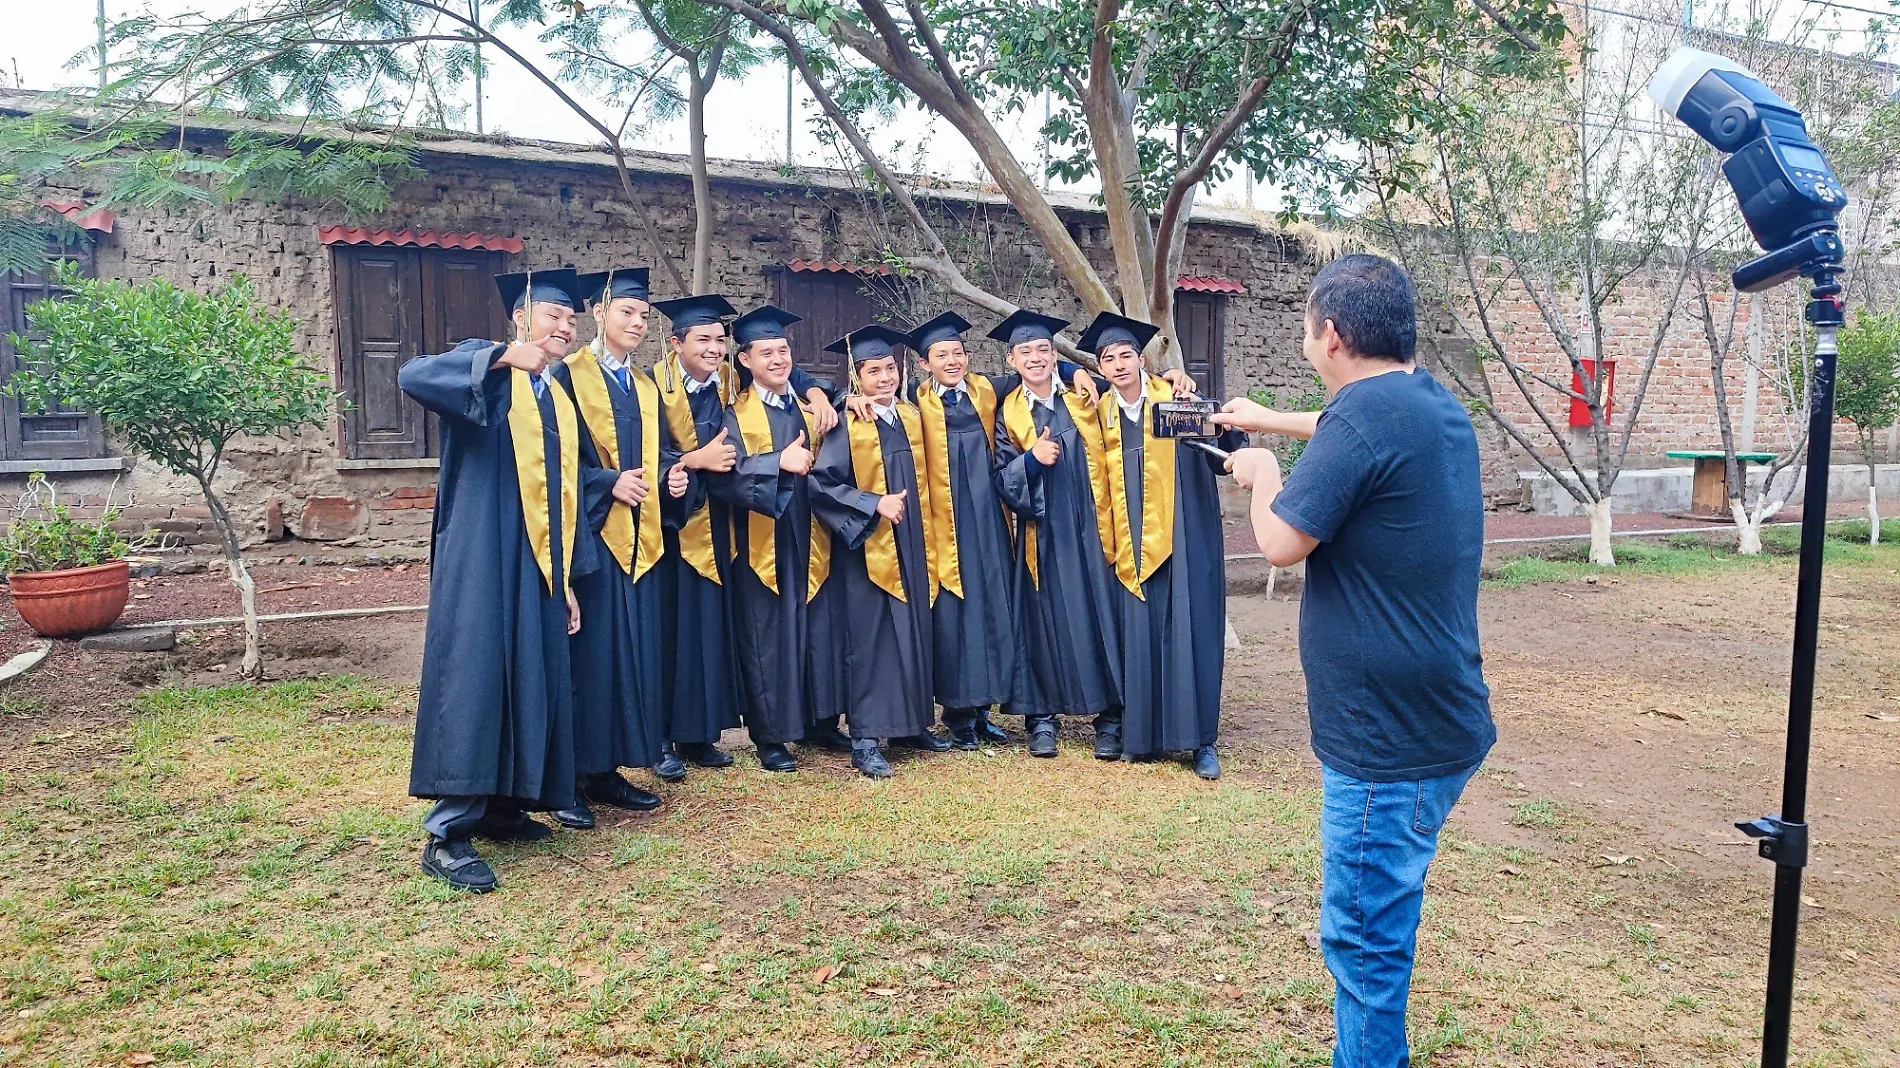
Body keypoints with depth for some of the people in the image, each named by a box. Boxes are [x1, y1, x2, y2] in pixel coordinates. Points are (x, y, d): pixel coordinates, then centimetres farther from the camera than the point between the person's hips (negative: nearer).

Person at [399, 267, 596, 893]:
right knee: (473, 678, -11)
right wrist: (503, 356, -31)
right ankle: (447, 833, -6)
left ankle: (500, 806, 22)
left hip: (539, 567, 7)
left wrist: (568, 578, 17)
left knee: (530, 682, 9)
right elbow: (413, 376, -21)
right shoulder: (485, 365, 0)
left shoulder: (561, 402, 19)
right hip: (482, 560, -7)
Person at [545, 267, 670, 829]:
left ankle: (607, 769, 18)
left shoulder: (646, 387, 17)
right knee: (587, 651, -5)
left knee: (632, 651, 8)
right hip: (589, 534, -7)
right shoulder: (569, 376, -3)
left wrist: (672, 470, -5)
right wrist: (609, 482, -20)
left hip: (638, 537, 7)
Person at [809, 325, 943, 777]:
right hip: (867, 548, -6)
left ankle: (912, 724, 21)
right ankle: (866, 740, 0)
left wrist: (922, 527, 13)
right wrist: (875, 505, -18)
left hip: (910, 547, 6)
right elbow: (822, 484, -14)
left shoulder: (911, 417, 11)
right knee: (869, 639, -5)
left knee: (914, 632, 10)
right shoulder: (846, 425, -6)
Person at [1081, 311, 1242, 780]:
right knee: (1137, 637, 4)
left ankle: (1200, 740, 5)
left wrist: (1230, 433, -24)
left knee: (1189, 633, -3)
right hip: (1130, 547, 3)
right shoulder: (1100, 414, 9)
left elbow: (1221, 456, -3)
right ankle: (1141, 735, 14)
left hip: (1181, 542, -3)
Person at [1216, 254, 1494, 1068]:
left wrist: (1263, 473, 1)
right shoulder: (1435, 405, 9)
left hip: (1390, 736, -10)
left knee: (1366, 938, 2)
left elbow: (1282, 544, -17)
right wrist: (1272, 422, 40)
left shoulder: (1366, 411, -20)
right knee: (1377, 920, 23)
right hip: (1440, 720, 10)